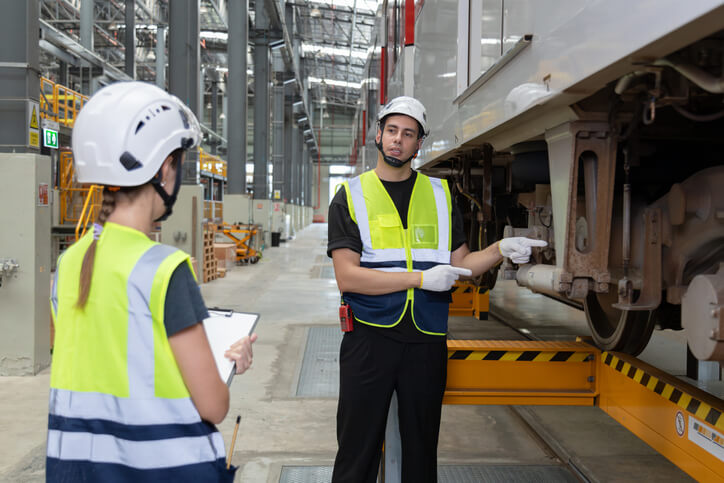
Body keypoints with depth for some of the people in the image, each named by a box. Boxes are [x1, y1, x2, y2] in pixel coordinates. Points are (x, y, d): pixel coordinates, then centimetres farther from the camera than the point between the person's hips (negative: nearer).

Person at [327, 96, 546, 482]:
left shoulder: (439, 194, 10)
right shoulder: (350, 197, -1)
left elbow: (459, 265, 12)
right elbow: (347, 277, -12)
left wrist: (500, 249, -6)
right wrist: (421, 278, -17)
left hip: (426, 341, 3)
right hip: (369, 338, -2)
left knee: (421, 450, 14)